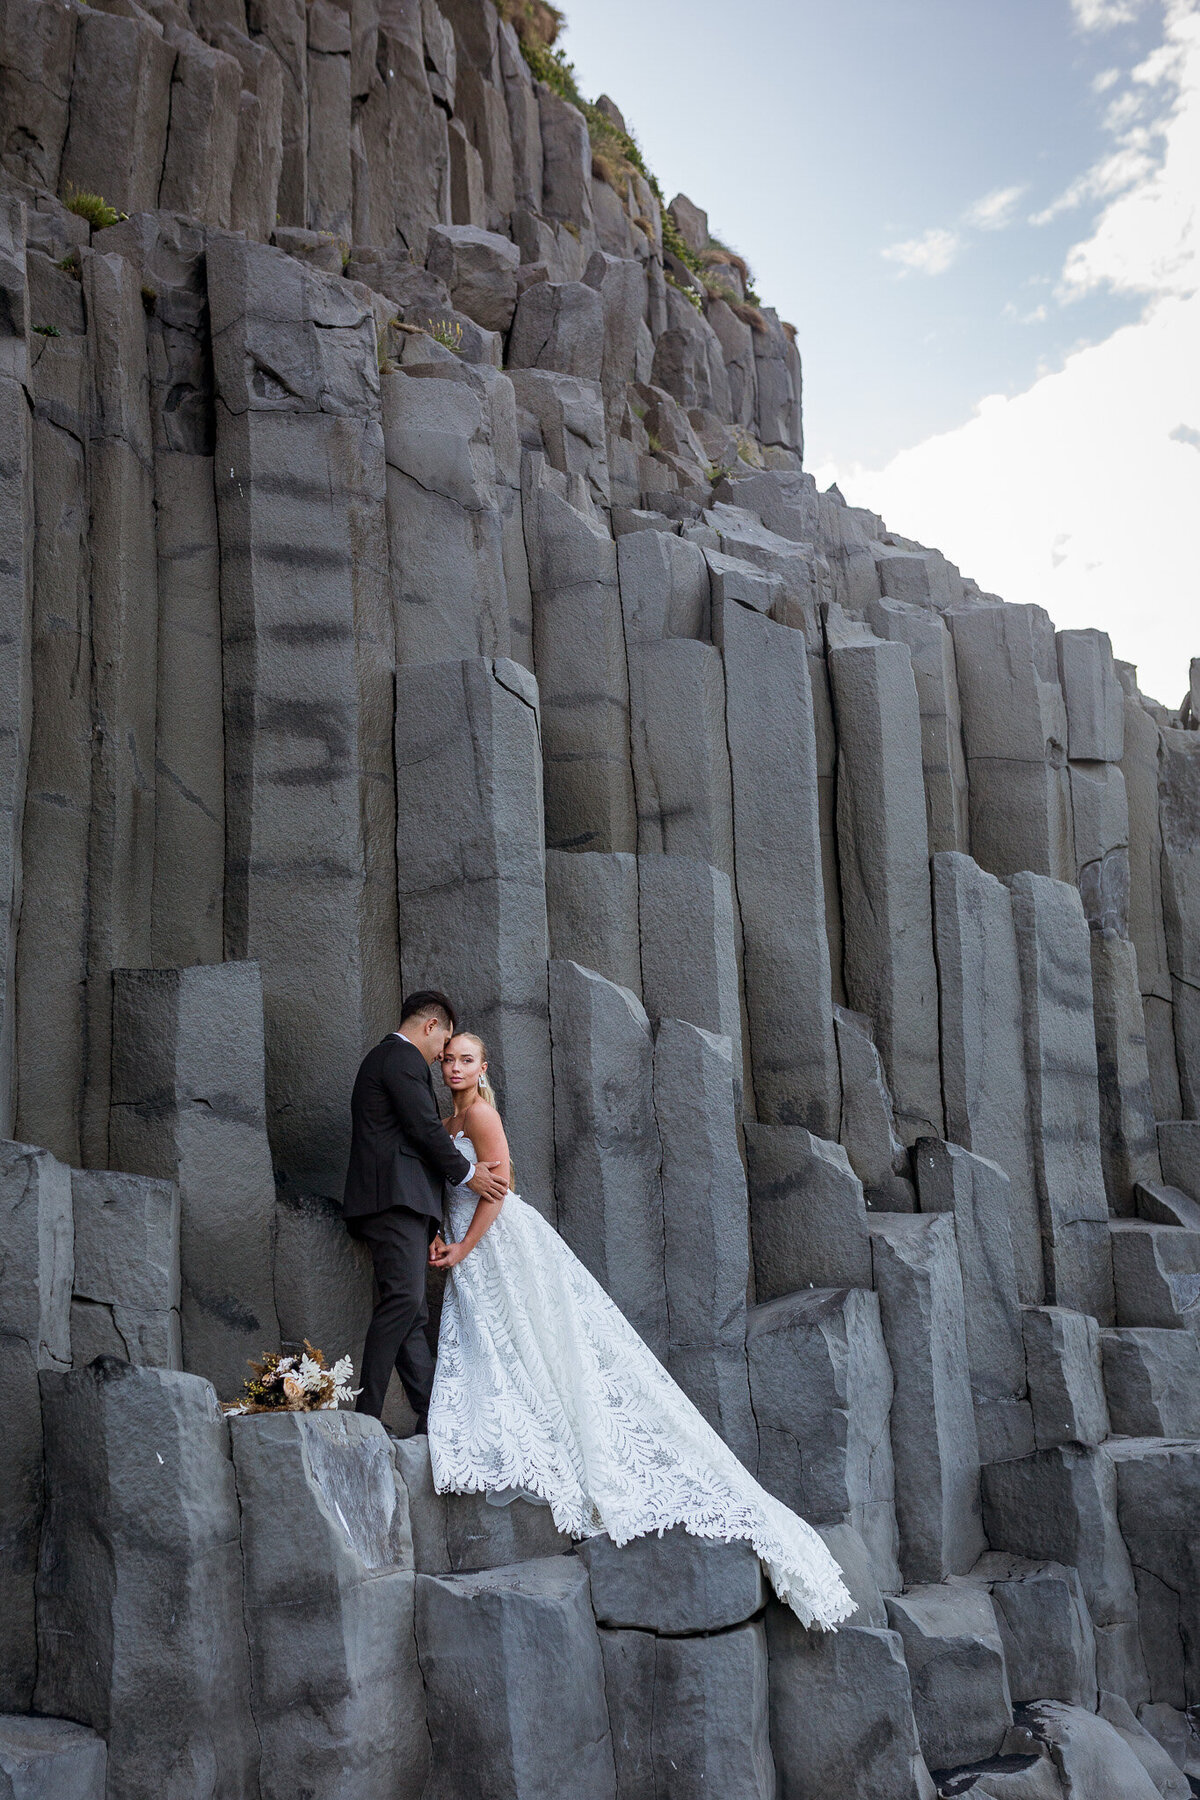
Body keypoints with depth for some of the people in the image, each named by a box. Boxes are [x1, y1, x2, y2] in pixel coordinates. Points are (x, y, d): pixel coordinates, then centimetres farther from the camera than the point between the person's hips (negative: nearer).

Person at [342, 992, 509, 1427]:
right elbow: (426, 1127, -10)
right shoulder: (403, 1057, -3)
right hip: (396, 1198, -11)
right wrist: (466, 1173, 2)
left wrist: (463, 1170, 26)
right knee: (404, 1299, -18)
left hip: (396, 1202, 11)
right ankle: (366, 1415, -21)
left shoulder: (382, 1057, 29)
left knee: (411, 1313, 4)